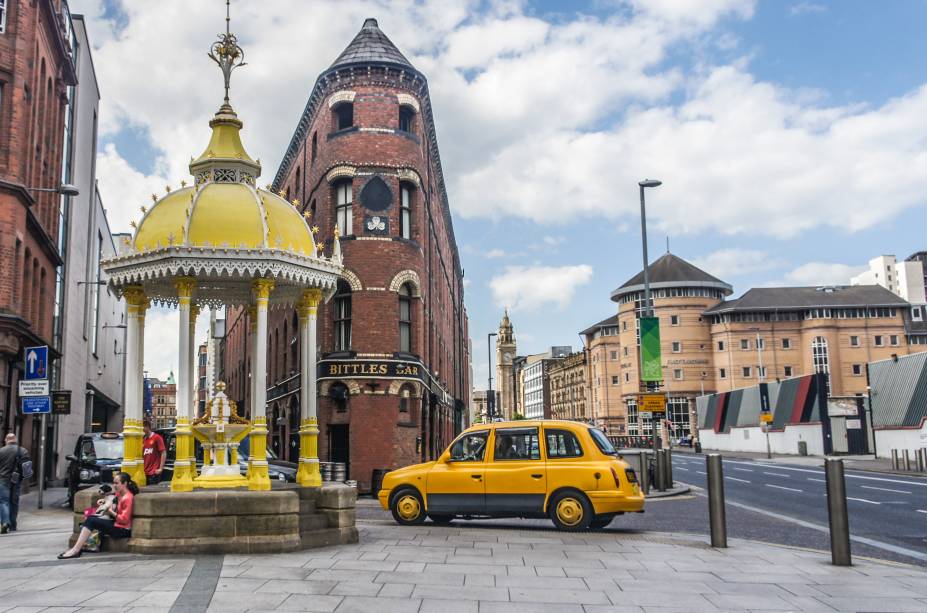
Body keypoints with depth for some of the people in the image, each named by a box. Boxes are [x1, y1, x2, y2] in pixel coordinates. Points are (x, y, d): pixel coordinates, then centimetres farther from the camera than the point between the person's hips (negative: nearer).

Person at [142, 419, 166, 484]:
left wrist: (161, 468, -13)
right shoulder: (144, 440, 13)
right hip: (147, 472, 6)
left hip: (155, 472, -6)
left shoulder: (157, 437, -6)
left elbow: (164, 453, -9)